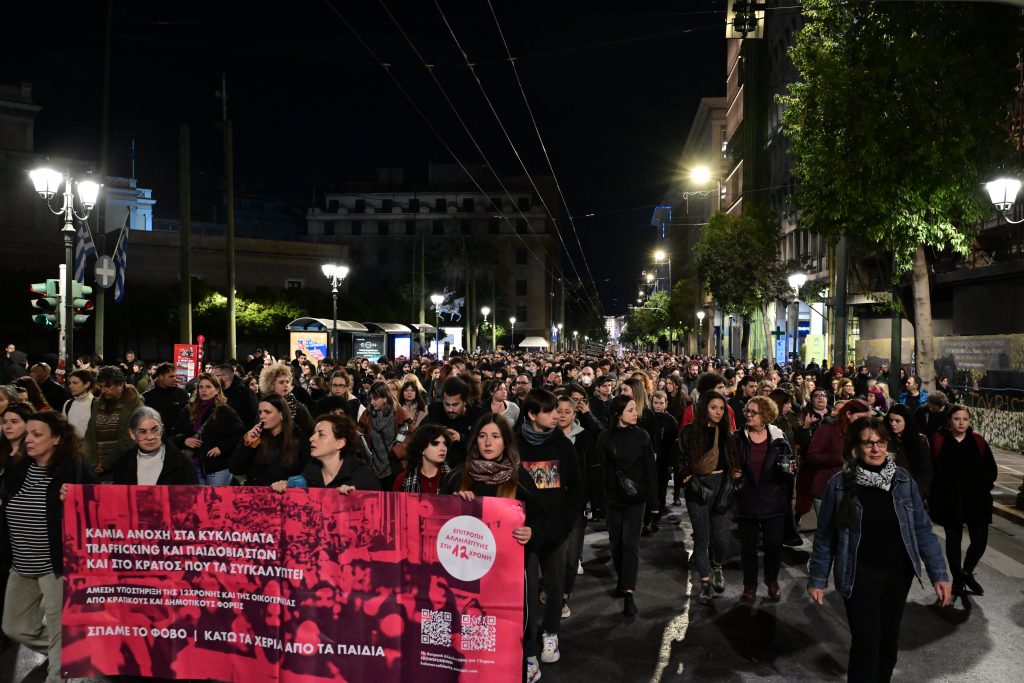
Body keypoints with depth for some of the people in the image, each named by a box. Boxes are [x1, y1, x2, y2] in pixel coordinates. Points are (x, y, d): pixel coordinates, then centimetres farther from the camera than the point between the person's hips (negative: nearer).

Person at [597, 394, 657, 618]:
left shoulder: (641, 436, -3)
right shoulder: (605, 437, -4)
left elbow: (651, 469, 0)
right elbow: (601, 469, -2)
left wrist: (653, 499, -3)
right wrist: (600, 498, -5)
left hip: (635, 498, -1)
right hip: (613, 498, 1)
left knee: (630, 544, -7)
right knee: (616, 543, 12)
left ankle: (629, 593, -7)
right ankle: (622, 580, 33)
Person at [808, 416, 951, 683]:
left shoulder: (902, 479, -2)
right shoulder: (840, 484, -9)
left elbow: (922, 528, 1)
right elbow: (825, 536, -4)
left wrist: (939, 573, -5)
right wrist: (817, 579, -2)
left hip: (899, 575, 3)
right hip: (860, 577, -3)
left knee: (889, 641, 17)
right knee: (866, 646, -5)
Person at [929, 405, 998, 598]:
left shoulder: (978, 441, 1)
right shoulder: (939, 441, -6)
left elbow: (991, 469, 5)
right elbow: (932, 470, -4)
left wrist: (983, 487, -8)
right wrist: (935, 497, -9)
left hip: (976, 499, 2)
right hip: (949, 500, -2)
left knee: (980, 540, -1)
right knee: (953, 540, 9)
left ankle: (967, 572, 27)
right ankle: (957, 578, 27)